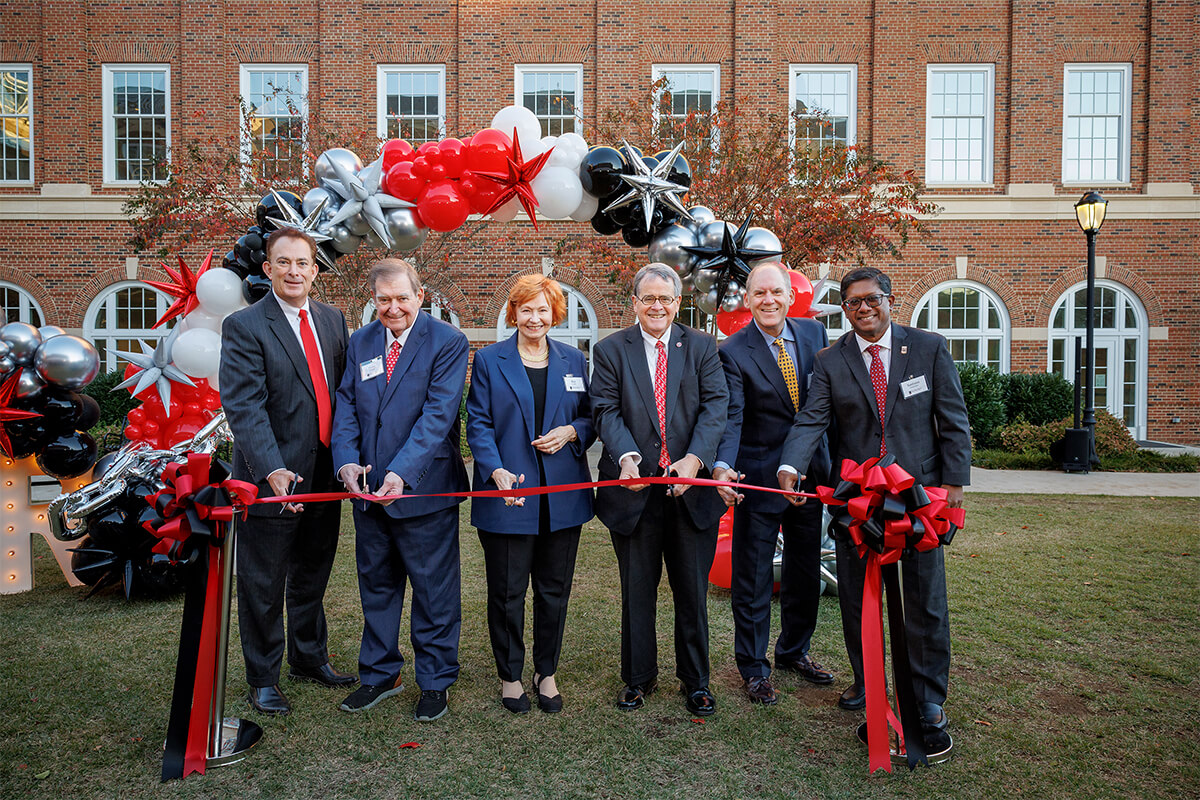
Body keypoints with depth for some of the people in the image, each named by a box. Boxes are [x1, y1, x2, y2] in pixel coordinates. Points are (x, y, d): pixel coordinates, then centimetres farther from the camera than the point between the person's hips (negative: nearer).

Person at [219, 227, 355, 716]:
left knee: (312, 575, 21)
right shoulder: (244, 326, -9)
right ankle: (263, 679, 28)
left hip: (325, 475, 6)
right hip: (272, 478, -5)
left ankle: (308, 658, 40)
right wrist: (272, 470, -29)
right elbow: (244, 407, -18)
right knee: (263, 585, 9)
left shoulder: (332, 319, 8)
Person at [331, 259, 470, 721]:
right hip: (368, 490, 5)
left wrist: (401, 473, -27)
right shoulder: (360, 343, 8)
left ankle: (435, 681, 26)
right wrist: (346, 460, -14)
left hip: (424, 489, -5)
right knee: (376, 584, 18)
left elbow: (438, 415, -17)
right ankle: (380, 674, 36)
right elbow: (346, 407, 4)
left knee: (434, 590, 8)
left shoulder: (447, 342, -9)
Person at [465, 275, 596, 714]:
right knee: (507, 591, 7)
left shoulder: (573, 360, 9)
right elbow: (478, 424, -3)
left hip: (563, 496, 3)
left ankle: (546, 673, 30)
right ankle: (510, 676, 27)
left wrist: (570, 433, -9)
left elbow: (590, 418, 14)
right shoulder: (489, 360, 1)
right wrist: (497, 471, -20)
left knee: (554, 590, 11)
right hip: (508, 496, -2)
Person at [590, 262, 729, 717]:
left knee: (692, 590, 11)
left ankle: (695, 679, 29)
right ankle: (639, 677, 31)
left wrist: (695, 458, -20)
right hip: (635, 488, 0)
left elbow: (716, 404, -5)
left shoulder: (702, 347, 6)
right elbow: (606, 410, -5)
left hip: (691, 487, 1)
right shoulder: (611, 350, 4)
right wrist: (626, 456, -23)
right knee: (637, 590, 12)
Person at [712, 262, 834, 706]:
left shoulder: (813, 333, 3)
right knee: (752, 577, 5)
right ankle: (753, 667, 23)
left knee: (805, 570, 18)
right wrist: (723, 466, -37)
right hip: (760, 477, -5)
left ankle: (793, 651, 39)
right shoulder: (733, 352, -12)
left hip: (811, 471, 5)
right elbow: (730, 416, -23)